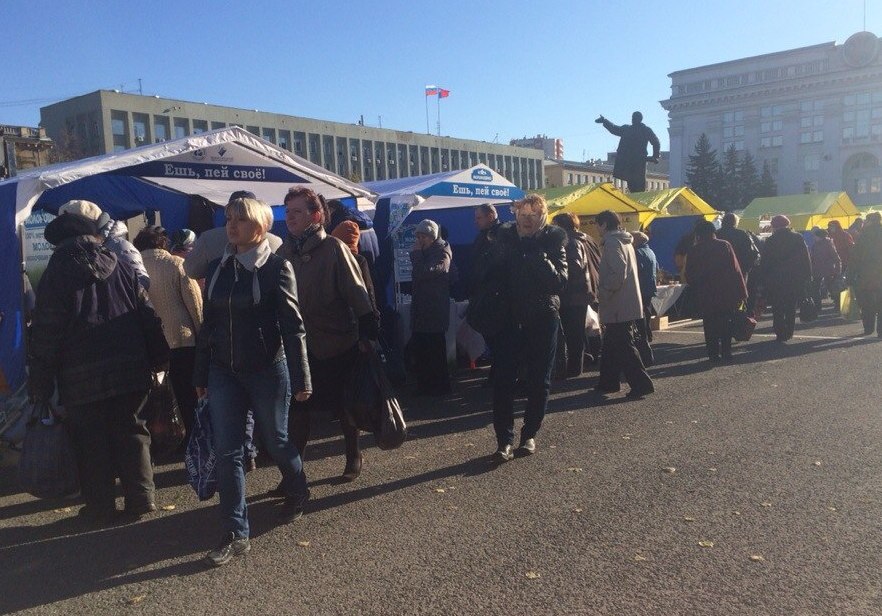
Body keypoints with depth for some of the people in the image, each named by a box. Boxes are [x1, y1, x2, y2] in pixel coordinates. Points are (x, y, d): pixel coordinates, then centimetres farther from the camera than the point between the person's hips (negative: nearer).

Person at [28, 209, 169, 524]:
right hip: (130, 371, 3)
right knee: (130, 433, 13)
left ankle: (101, 507, 14)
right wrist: (158, 358, 12)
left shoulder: (56, 275, -2)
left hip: (81, 378, -3)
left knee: (91, 442, 7)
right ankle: (140, 498, 13)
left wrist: (40, 385, 0)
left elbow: (45, 335, -5)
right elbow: (147, 316, 6)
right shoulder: (121, 267, 7)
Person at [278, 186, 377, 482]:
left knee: (342, 407, 12)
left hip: (337, 344, -4)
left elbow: (357, 292, -13)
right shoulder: (284, 252, 5)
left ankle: (354, 457, 33)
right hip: (298, 346, 4)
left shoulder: (333, 248, -11)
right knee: (297, 408, 5)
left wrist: (367, 333, -16)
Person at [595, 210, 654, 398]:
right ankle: (608, 382, 24)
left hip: (619, 306, -10)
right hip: (627, 304, 10)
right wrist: (604, 290, 17)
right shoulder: (625, 241, 17)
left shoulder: (612, 243, -14)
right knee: (611, 345, 17)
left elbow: (618, 273, -24)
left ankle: (641, 383, -4)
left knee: (623, 346, -6)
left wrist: (603, 293, -14)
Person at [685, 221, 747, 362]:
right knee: (726, 322, 10)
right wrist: (741, 291, -3)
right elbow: (735, 269, -5)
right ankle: (726, 351, 9)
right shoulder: (724, 245, -2)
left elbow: (689, 275, 2)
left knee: (710, 325, 5)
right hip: (726, 292, 1)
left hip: (705, 295, 0)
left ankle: (714, 353, 4)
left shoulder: (694, 251, -1)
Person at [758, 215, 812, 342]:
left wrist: (765, 281, 3)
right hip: (795, 280, 2)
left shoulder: (770, 242, -5)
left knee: (778, 309, 4)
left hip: (776, 281, -2)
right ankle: (789, 333, 16)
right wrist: (807, 276, 7)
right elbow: (806, 260, 1)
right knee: (791, 308, 13)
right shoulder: (798, 238, 0)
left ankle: (780, 334, 0)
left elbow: (763, 264, -3)